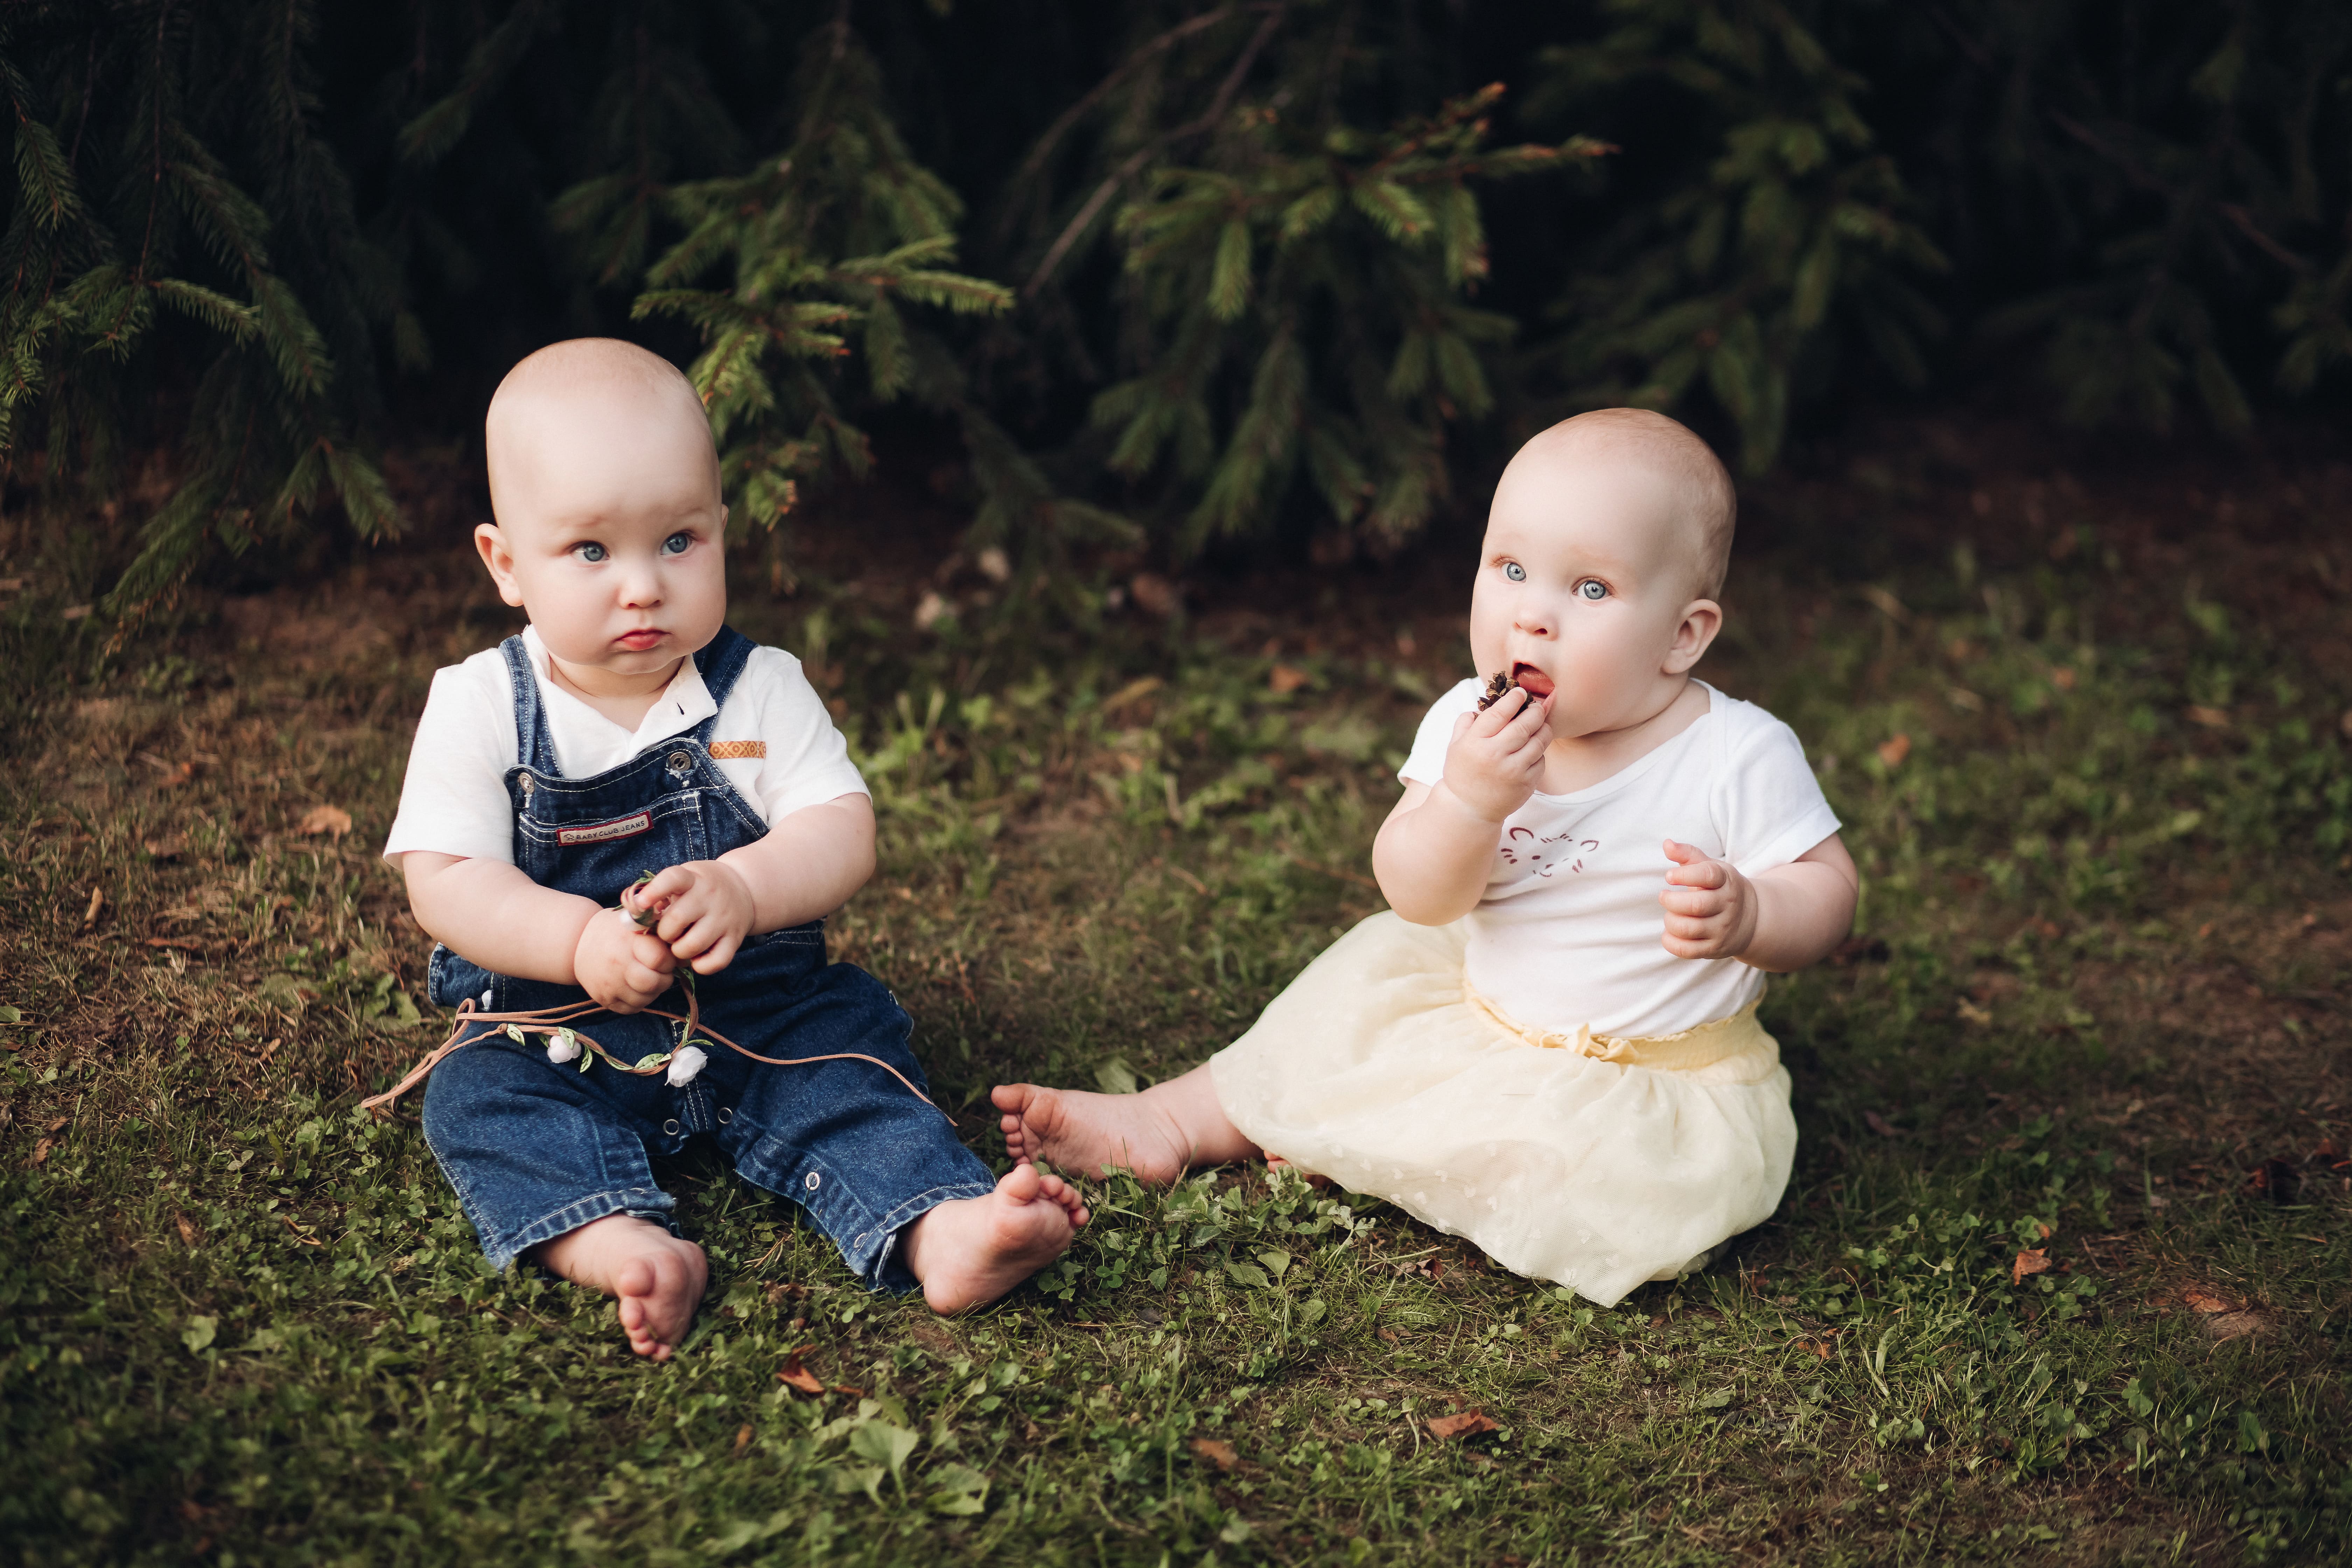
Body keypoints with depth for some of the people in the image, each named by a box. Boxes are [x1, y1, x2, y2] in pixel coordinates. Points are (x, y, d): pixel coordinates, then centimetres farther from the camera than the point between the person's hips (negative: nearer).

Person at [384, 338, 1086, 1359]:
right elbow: (445, 886, -12)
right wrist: (581, 940, -29)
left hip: (758, 1013, 1)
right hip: (551, 1023, -1)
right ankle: (621, 1248, -48)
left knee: (852, 1051, -21)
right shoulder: (480, 709, -5)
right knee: (478, 1100, -26)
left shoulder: (760, 691, -2)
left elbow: (843, 836, -11)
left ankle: (939, 1233, -38)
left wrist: (742, 890, -32)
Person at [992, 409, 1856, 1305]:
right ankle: (1165, 1123, 27)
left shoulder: (1739, 759, -21)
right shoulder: (1471, 727, -9)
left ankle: (1338, 1146, -2)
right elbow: (1418, 899, -14)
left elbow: (1826, 893, -13)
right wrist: (1468, 802, -34)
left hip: (1657, 1085, -5)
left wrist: (1746, 916, -36)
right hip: (1488, 1022, 5)